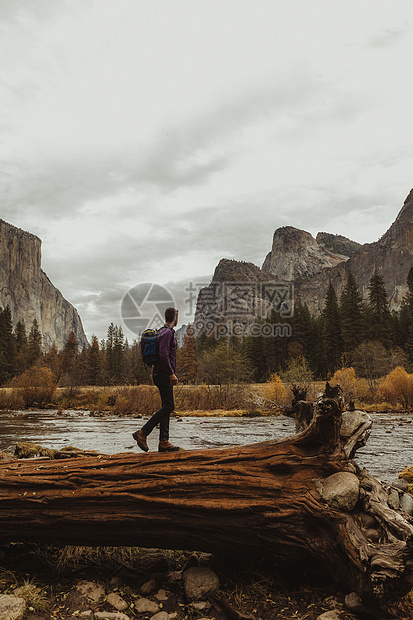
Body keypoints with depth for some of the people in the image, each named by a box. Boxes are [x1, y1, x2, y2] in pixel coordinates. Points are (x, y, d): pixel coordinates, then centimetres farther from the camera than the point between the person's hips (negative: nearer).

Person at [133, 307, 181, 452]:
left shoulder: (162, 332, 18)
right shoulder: (167, 333, -13)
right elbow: (163, 354, -24)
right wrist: (171, 373, -22)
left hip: (160, 374, 10)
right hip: (164, 374, -10)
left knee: (167, 407, 8)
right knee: (168, 406, -9)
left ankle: (164, 442, 7)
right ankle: (142, 433, -8)